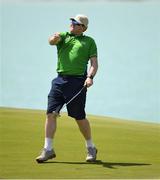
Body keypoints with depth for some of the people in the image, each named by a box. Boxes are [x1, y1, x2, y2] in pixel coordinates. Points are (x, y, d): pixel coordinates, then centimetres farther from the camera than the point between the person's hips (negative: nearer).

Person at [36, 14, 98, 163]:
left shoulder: (89, 42, 9)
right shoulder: (63, 36, 14)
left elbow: (94, 63, 3)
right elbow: (52, 41, -8)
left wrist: (90, 77, -16)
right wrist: (54, 38, -32)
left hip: (77, 81, -3)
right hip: (60, 80, 3)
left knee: (79, 117, 0)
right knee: (51, 113, -4)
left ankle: (90, 148, 18)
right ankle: (48, 149, 1)